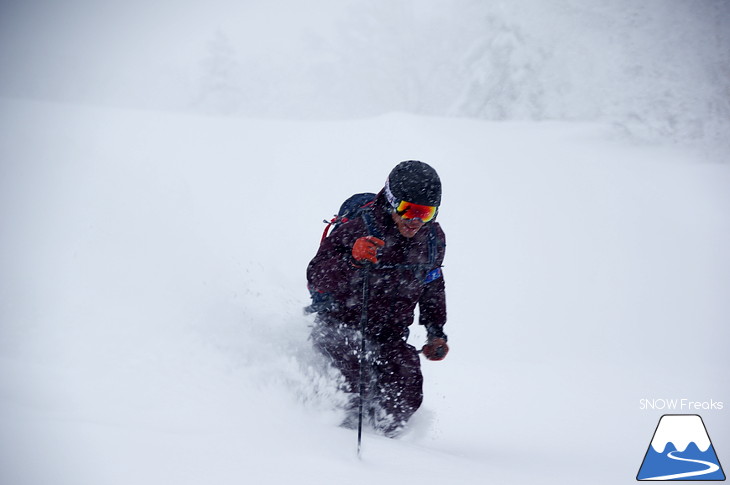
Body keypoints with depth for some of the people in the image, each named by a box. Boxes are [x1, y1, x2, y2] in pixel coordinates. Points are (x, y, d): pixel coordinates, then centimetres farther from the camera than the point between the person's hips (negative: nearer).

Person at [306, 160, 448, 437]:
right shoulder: (356, 229, -18)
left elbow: (432, 286, 19)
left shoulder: (432, 239, -1)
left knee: (406, 398, -16)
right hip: (338, 326, -4)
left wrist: (436, 333, 11)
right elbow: (315, 278, -25)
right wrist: (352, 260, -43)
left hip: (389, 336, 4)